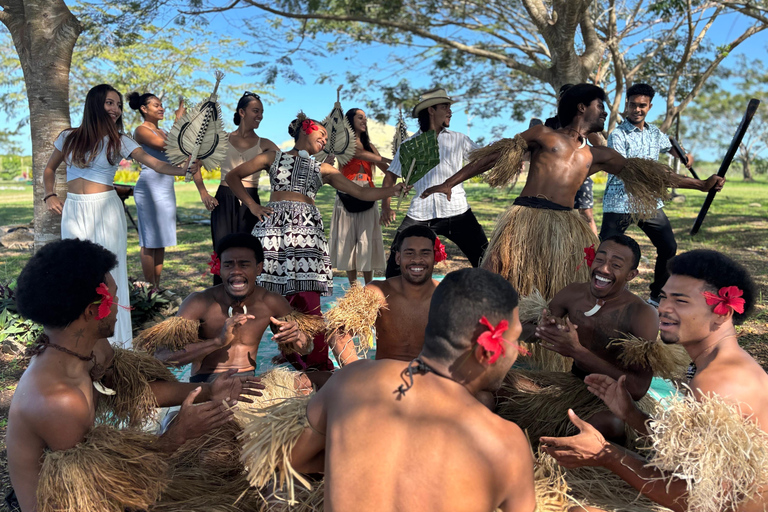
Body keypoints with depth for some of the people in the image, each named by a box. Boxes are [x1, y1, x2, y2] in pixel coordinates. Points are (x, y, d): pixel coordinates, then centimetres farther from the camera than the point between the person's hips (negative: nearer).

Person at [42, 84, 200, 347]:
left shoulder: (119, 141, 0)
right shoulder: (68, 137, 6)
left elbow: (155, 163, -13)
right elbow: (49, 169, 20)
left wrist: (182, 169, -29)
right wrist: (49, 196, 6)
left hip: (106, 210, -2)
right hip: (74, 211, 2)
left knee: (108, 271, -3)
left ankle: (114, 340, 6)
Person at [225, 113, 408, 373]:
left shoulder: (324, 170, 23)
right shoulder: (274, 157, 20)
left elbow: (362, 193, 18)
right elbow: (233, 176, 20)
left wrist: (393, 190, 6)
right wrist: (252, 205, 6)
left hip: (307, 229, 0)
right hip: (274, 225, 0)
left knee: (308, 298, -11)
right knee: (274, 296, -6)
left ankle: (316, 363, -5)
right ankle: (291, 354, 7)